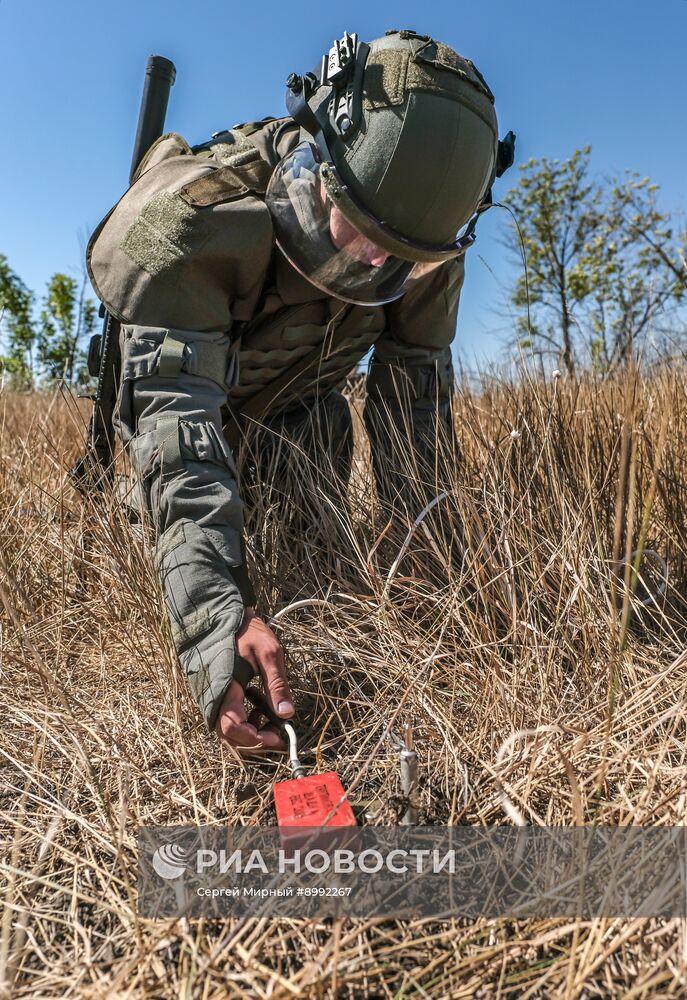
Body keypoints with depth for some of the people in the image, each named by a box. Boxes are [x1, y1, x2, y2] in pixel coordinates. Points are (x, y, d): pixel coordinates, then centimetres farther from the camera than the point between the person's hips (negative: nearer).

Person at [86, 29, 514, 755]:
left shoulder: (424, 236, -26)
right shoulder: (196, 213, -40)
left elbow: (414, 391, -18)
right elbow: (173, 411, -48)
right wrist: (216, 615, -60)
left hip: (300, 400, 3)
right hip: (184, 371, -2)